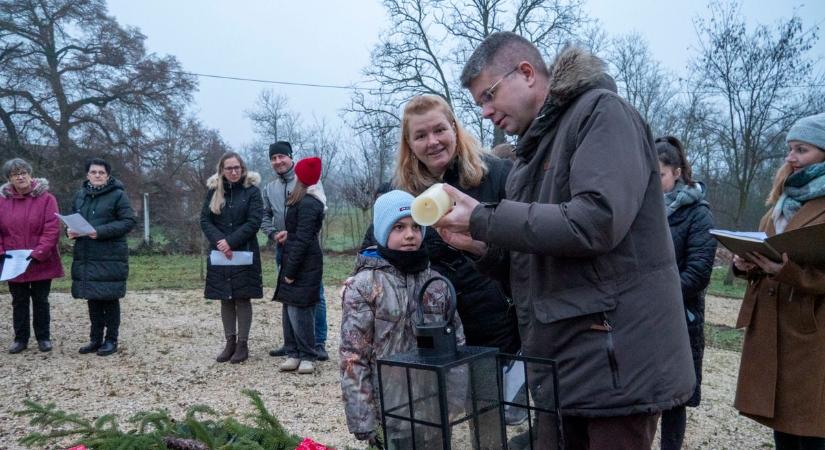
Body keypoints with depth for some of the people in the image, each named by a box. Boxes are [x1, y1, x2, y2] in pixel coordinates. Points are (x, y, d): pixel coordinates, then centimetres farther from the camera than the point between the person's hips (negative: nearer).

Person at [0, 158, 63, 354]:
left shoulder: (46, 198, -7)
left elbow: (52, 229, -13)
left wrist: (38, 253, -19)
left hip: (41, 263, -3)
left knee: (40, 301, 8)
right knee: (19, 302, 12)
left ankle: (43, 338, 20)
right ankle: (20, 338, 23)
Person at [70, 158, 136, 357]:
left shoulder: (118, 195, -6)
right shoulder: (80, 195, 12)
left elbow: (129, 221, -12)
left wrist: (100, 231, -21)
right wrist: (71, 230, -4)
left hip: (110, 257, -5)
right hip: (85, 256, 6)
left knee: (110, 299, 1)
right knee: (93, 299, 12)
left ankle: (111, 340, 12)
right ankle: (95, 339, 23)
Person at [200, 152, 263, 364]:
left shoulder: (251, 190, -2)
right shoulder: (214, 191, 7)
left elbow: (254, 222, -9)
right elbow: (205, 220, 3)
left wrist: (231, 241, -17)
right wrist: (219, 241, -14)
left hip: (245, 253, -3)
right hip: (219, 253, 3)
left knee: (242, 298, 0)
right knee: (225, 299, 8)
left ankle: (243, 344, 8)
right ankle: (230, 342, 17)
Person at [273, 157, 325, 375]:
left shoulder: (308, 204, -16)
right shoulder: (305, 201, 13)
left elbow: (303, 240, -19)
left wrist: (290, 270, -17)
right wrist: (288, 234, 9)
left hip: (304, 265, -10)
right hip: (297, 263, 10)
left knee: (299, 310, -5)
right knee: (289, 310, 11)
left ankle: (307, 357, 5)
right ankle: (293, 354, 18)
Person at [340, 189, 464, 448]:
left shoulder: (436, 279, 4)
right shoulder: (363, 286, -10)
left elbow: (456, 338, 10)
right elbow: (353, 357, -11)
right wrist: (362, 420, -12)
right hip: (392, 411, -4)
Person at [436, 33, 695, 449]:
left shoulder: (601, 112, -8)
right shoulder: (533, 152, 17)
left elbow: (596, 222, -24)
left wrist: (484, 220, -16)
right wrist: (481, 245, 2)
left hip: (615, 362, -8)